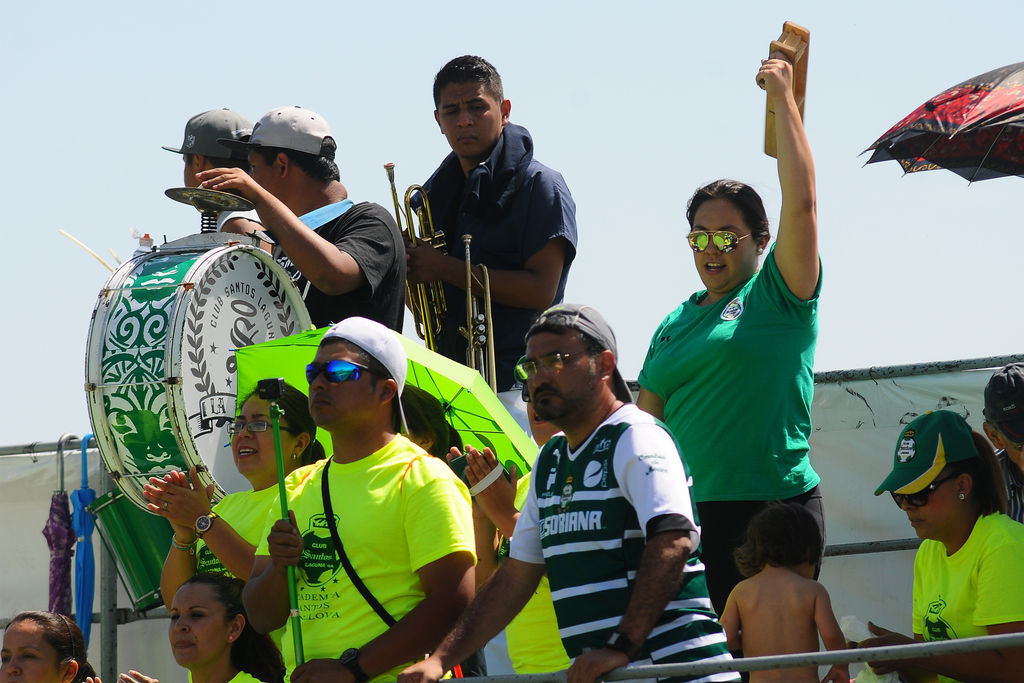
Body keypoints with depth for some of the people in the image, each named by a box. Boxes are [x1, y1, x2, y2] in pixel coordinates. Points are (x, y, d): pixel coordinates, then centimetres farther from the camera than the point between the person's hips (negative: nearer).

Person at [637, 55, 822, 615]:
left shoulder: (776, 296, 2)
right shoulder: (674, 326, 18)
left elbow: (800, 202, -10)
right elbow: (646, 420, 20)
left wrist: (783, 99, -5)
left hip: (775, 505, -5)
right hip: (691, 514, 5)